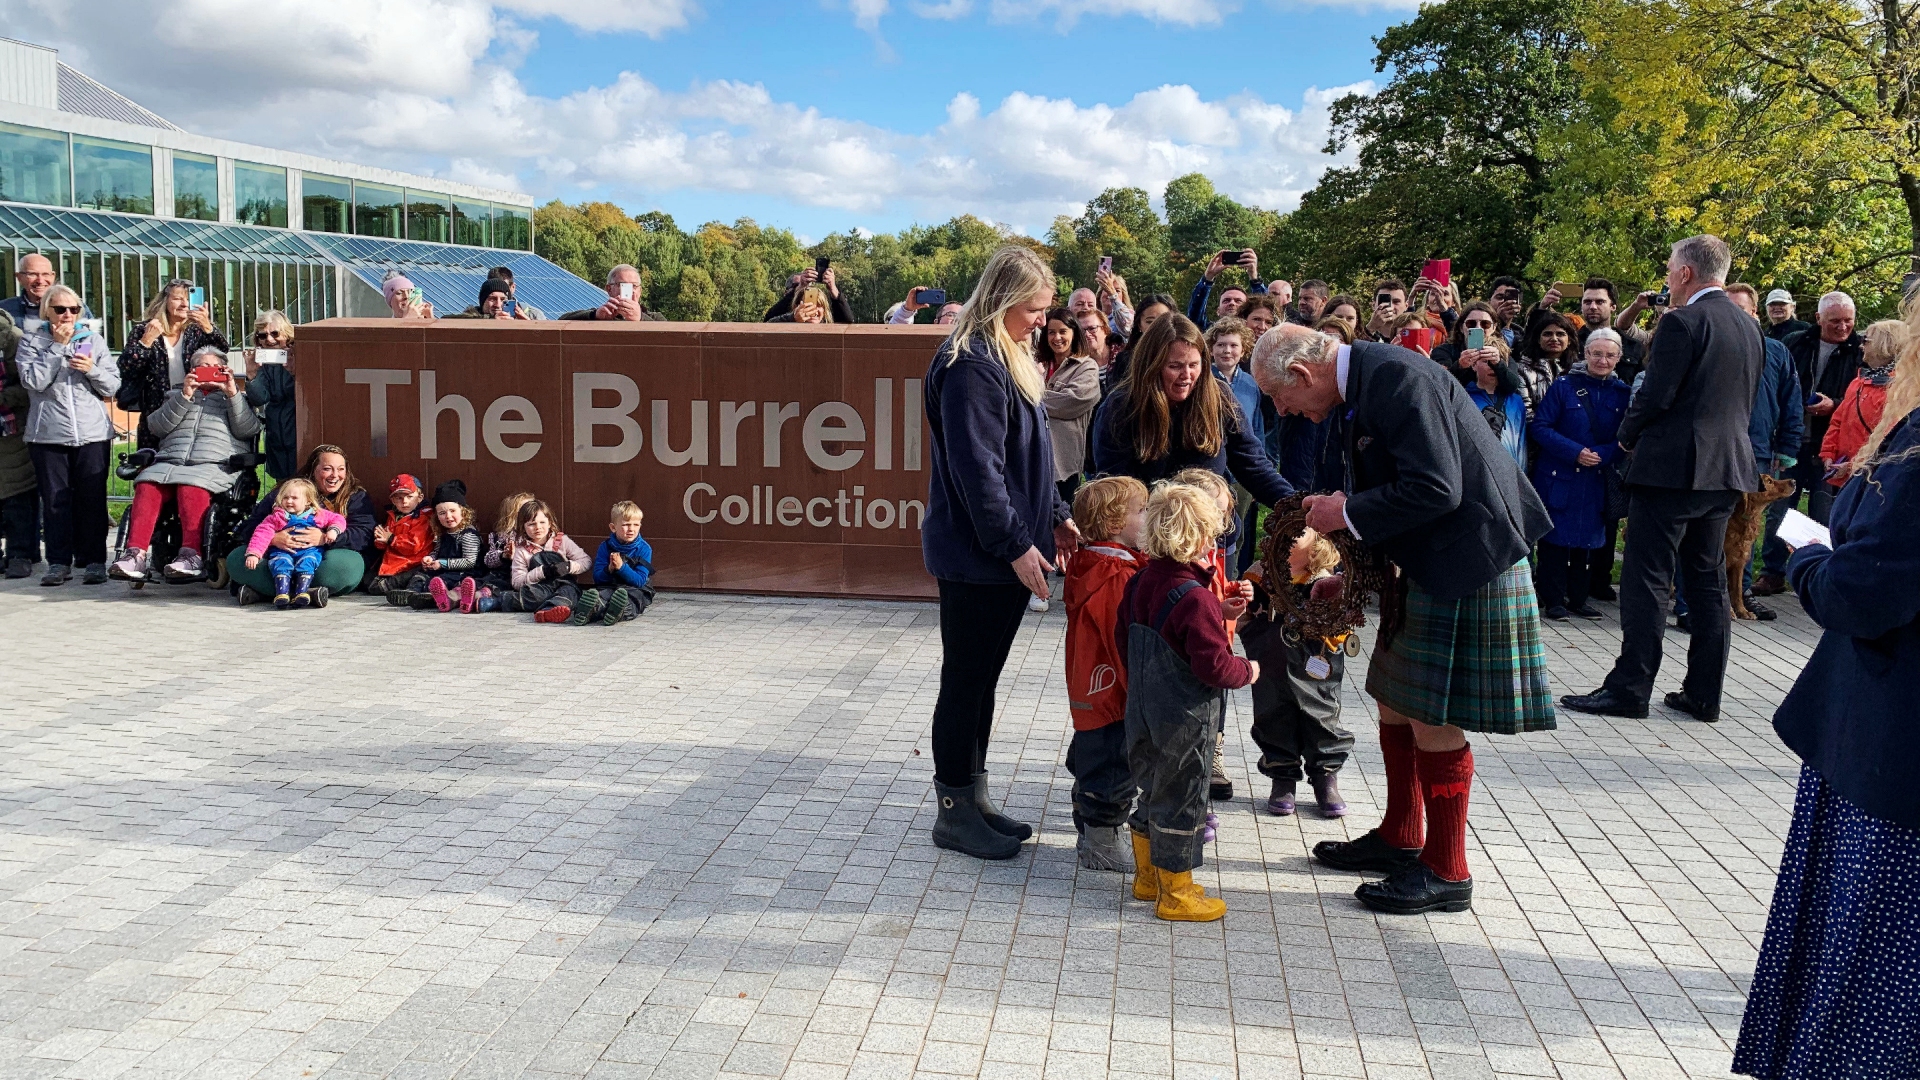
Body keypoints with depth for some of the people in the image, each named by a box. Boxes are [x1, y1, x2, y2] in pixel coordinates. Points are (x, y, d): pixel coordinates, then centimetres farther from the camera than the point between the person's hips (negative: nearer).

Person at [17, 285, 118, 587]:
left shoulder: (93, 341, 11)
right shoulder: (32, 342, 7)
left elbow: (113, 386, 7)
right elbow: (34, 381, -9)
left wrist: (91, 369, -12)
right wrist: (58, 346, -7)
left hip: (92, 434, 1)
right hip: (48, 435, -1)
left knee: (92, 499, 0)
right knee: (55, 500, 1)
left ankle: (94, 561, 5)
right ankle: (59, 562, 7)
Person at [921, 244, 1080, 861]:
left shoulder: (1009, 359, 14)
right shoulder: (970, 366, -17)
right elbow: (976, 468, -22)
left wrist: (1055, 517, 15)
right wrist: (1017, 545, -21)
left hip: (1008, 554, 10)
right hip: (976, 557, -10)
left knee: (981, 679, 16)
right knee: (967, 682, 0)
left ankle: (973, 798, 26)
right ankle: (954, 813, 11)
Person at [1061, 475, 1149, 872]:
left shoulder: (1087, 567, 7)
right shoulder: (1118, 578, -25)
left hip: (1089, 696, 10)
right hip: (1114, 698, -10)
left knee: (1091, 766, 20)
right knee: (1114, 770, 3)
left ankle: (1090, 838, 34)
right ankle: (1102, 846, 14)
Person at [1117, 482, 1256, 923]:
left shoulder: (1140, 582, 2)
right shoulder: (1195, 598, -24)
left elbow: (1123, 637, 13)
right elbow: (1213, 665, -24)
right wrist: (1247, 670, -6)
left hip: (1144, 716, 9)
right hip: (1183, 723, -8)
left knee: (1152, 792, 21)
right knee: (1181, 802, 4)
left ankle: (1148, 877, 35)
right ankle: (1176, 894, 15)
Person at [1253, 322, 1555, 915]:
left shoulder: (1398, 377, -20)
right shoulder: (1367, 382, 10)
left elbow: (1437, 489, -27)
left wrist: (1347, 513, -15)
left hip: (1467, 566, -10)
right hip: (1426, 566, 10)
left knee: (1433, 718, -3)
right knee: (1396, 703, 17)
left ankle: (1446, 871, 11)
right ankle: (1399, 838, 33)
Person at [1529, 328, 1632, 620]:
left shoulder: (1623, 393, 5)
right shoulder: (1564, 386, -6)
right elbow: (1539, 427, -10)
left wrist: (1601, 455, -14)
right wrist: (1575, 452, -19)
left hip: (1597, 481, 4)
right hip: (1559, 477, -4)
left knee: (1589, 540, 8)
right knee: (1557, 538, -1)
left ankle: (1578, 599, 20)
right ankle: (1553, 601, 7)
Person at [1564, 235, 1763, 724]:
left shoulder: (1683, 322, -12)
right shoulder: (1749, 327, 13)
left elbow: (1655, 396, -16)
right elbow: (1747, 402, 18)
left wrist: (1628, 435, 1)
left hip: (1672, 466, -8)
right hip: (1728, 468, 8)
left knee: (1647, 580, -4)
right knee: (1708, 582, 12)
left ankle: (1629, 688, -2)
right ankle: (1704, 693, 15)